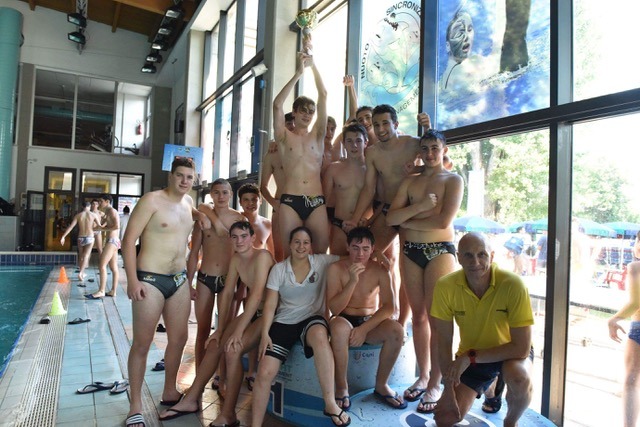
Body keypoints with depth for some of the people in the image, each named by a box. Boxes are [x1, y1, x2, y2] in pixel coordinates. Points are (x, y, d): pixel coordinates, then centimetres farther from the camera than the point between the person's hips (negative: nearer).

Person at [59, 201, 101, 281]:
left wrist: (63, 237, -5)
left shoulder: (78, 215, 1)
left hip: (80, 238, 2)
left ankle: (82, 273, 27)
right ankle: (80, 273, -20)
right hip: (90, 238, -2)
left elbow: (70, 226, -5)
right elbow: (99, 227, -4)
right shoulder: (93, 215, -3)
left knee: (81, 256, 17)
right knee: (86, 256, -4)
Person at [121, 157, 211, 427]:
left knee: (179, 338, 13)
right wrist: (132, 280, -20)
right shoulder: (152, 200, -11)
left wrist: (200, 215, 12)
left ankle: (169, 392, 32)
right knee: (142, 343, 1)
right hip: (150, 280, -7)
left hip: (180, 280, 7)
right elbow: (129, 240, -13)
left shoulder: (188, 201, 9)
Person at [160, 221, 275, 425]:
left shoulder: (262, 256, -22)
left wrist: (238, 332, -30)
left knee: (233, 350, -22)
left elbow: (257, 295, -29)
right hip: (252, 312, 8)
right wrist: (220, 329, 1)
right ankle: (191, 400, 19)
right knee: (214, 344, 2)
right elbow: (227, 293, 3)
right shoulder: (235, 259, 2)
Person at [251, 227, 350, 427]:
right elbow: (270, 303, 0)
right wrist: (265, 333, -10)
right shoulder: (279, 269, 3)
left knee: (319, 335, -39)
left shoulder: (322, 262, 2)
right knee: (264, 372, -15)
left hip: (312, 318, -1)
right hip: (284, 321, 2)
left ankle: (330, 404, -31)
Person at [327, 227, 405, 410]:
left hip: (371, 322, 2)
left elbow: (388, 307, -11)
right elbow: (334, 308, -14)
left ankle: (381, 385, -4)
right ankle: (341, 388, -17)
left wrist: (364, 328, -25)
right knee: (339, 326, -37)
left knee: (397, 331, -28)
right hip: (345, 321, -2)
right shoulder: (336, 268, -9)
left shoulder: (380, 271, -4)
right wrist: (353, 281, -27)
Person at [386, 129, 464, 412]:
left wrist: (407, 221, -4)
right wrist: (420, 206, -12)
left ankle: (435, 384, 7)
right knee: (419, 316, 9)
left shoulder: (453, 180, 2)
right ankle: (422, 375, 23)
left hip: (440, 250, -4)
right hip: (411, 251, 4)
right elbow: (390, 218, 0)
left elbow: (444, 221, -12)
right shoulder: (409, 182, 13)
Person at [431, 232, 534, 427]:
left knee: (518, 378, -36)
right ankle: (490, 387, 23)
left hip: (510, 352, -2)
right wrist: (449, 391, -15)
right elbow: (444, 344, -14)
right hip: (469, 358, 2)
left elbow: (521, 348, -26)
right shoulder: (445, 287, -23)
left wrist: (470, 356, -28)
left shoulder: (513, 284, -30)